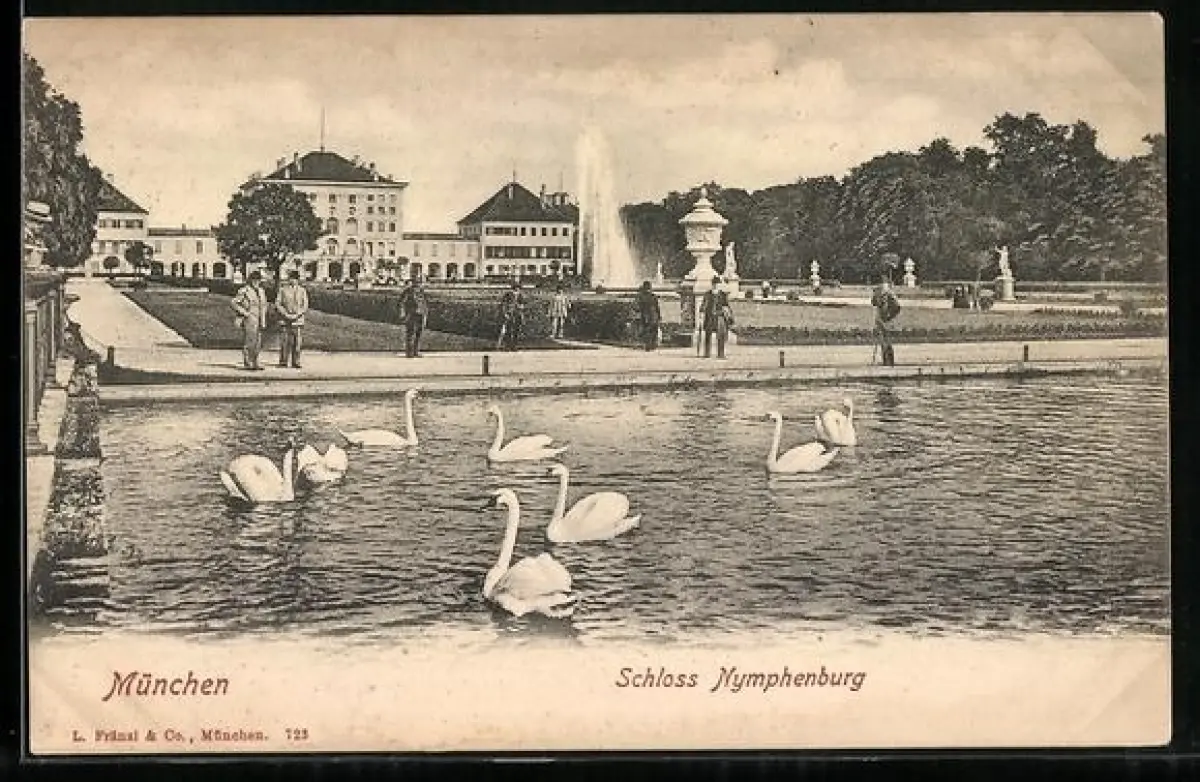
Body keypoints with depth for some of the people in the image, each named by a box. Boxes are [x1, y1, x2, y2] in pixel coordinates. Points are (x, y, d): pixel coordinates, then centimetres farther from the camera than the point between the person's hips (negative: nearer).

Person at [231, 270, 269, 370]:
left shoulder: (261, 291, 14)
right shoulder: (244, 291, -7)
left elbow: (264, 306, 24)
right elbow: (233, 303, -11)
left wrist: (263, 321, 16)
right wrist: (244, 312, -14)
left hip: (258, 321, 7)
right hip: (249, 320, -7)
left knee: (258, 343, 7)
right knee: (249, 342, -9)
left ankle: (254, 363, 15)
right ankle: (247, 364, -5)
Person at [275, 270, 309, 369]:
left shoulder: (302, 290, 8)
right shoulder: (282, 289, 5)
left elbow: (305, 306, 5)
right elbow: (277, 304, 2)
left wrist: (296, 315, -9)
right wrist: (286, 314, -10)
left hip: (297, 319, 0)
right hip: (284, 320, 0)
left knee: (296, 342, -3)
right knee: (284, 341, -2)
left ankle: (295, 362, 0)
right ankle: (283, 361, 4)